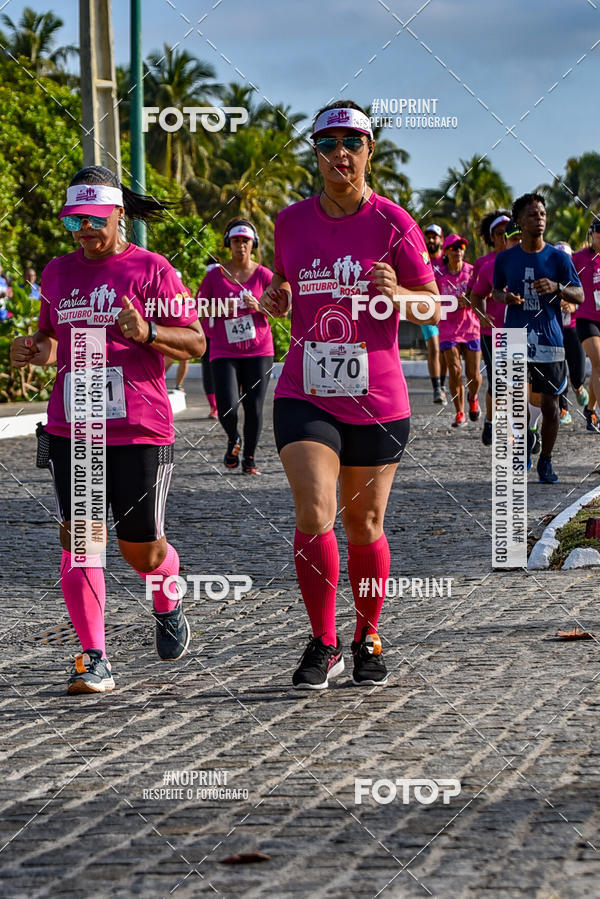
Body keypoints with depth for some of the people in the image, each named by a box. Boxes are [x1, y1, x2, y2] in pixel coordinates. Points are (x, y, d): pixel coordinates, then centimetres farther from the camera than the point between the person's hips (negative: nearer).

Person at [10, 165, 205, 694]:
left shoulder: (150, 269, -2)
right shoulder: (58, 273, 13)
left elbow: (196, 343, -3)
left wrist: (145, 332, -20)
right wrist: (34, 353, 2)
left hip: (140, 431, -3)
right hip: (71, 429, 3)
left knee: (141, 548, 4)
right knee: (79, 537, -9)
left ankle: (168, 602, 39)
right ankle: (95, 661, -6)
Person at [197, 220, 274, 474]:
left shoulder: (263, 275, 4)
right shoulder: (215, 276, 4)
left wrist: (259, 306, -14)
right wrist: (220, 309, -10)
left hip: (259, 351, 1)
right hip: (224, 352, 0)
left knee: (254, 408, -2)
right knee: (227, 407, -14)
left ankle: (249, 457, 14)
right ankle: (233, 440, 18)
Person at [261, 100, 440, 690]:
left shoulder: (392, 223, -3)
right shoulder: (292, 221, 5)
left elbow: (434, 306, 1)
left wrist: (398, 295, -19)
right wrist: (274, 300, 0)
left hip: (376, 400, -1)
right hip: (306, 395, 1)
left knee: (364, 526, 8)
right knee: (313, 515, -16)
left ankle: (367, 641, 28)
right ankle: (323, 646, -4)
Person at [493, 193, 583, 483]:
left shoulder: (558, 257, 2)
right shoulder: (505, 258, 6)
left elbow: (580, 296, 2)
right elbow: (497, 289, 20)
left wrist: (557, 287, -18)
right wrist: (505, 297, -4)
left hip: (549, 339, 0)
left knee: (550, 403, 2)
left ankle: (546, 460, 18)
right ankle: (525, 438, 15)